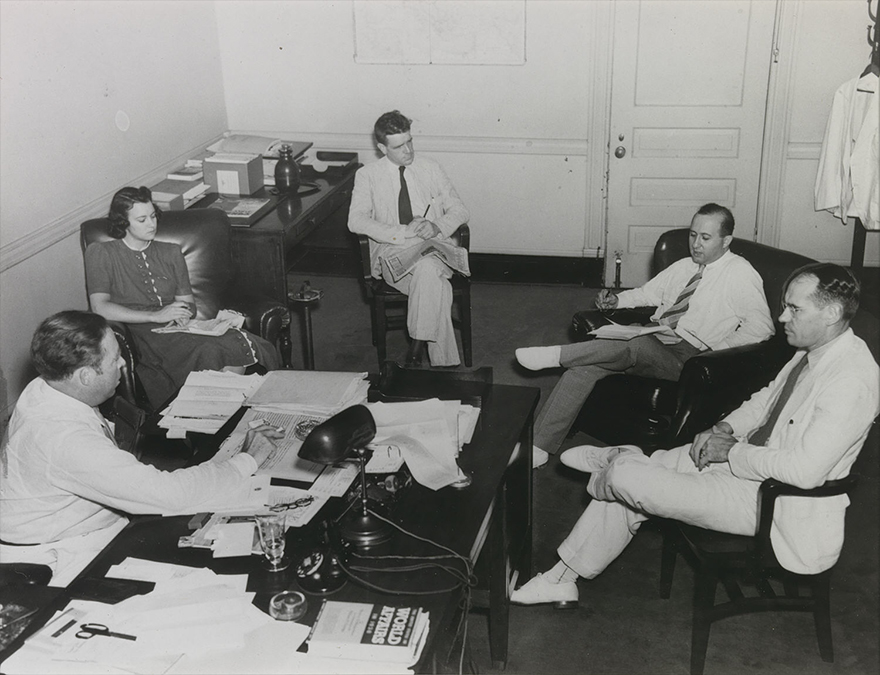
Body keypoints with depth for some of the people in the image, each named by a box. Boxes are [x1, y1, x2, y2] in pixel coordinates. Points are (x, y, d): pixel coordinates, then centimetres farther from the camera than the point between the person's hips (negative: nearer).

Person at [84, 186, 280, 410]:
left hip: (178, 331, 5)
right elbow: (99, 308, -6)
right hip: (141, 334, -5)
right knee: (208, 351, -35)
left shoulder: (171, 253, 23)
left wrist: (184, 312, -4)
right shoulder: (101, 254, 8)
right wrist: (156, 316, -13)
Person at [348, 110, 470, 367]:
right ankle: (445, 362, -29)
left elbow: (460, 211, 13)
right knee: (434, 282, -34)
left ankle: (417, 346, -27)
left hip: (433, 247, 2)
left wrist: (437, 226, -11)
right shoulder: (367, 175, 8)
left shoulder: (430, 168, 14)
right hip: (392, 251, -2)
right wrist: (403, 232, -18)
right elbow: (356, 221, -6)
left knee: (428, 270, -37)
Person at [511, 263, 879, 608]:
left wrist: (732, 451, -19)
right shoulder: (813, 351, 3)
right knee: (627, 479, 4)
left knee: (625, 478, -15)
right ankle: (563, 579, 17)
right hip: (746, 458, 10)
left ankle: (618, 462, 24)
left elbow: (805, 470, -32)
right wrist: (724, 428, 1)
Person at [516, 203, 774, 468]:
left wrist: (717, 349, -16)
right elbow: (648, 293, 30)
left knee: (637, 346, -38)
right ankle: (539, 447, -18)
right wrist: (617, 300, 10)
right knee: (585, 368, -18)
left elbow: (761, 327, -7)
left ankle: (557, 355, -22)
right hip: (649, 342, 6)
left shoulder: (741, 274, 0)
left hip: (686, 355, -6)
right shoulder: (684, 267, 21)